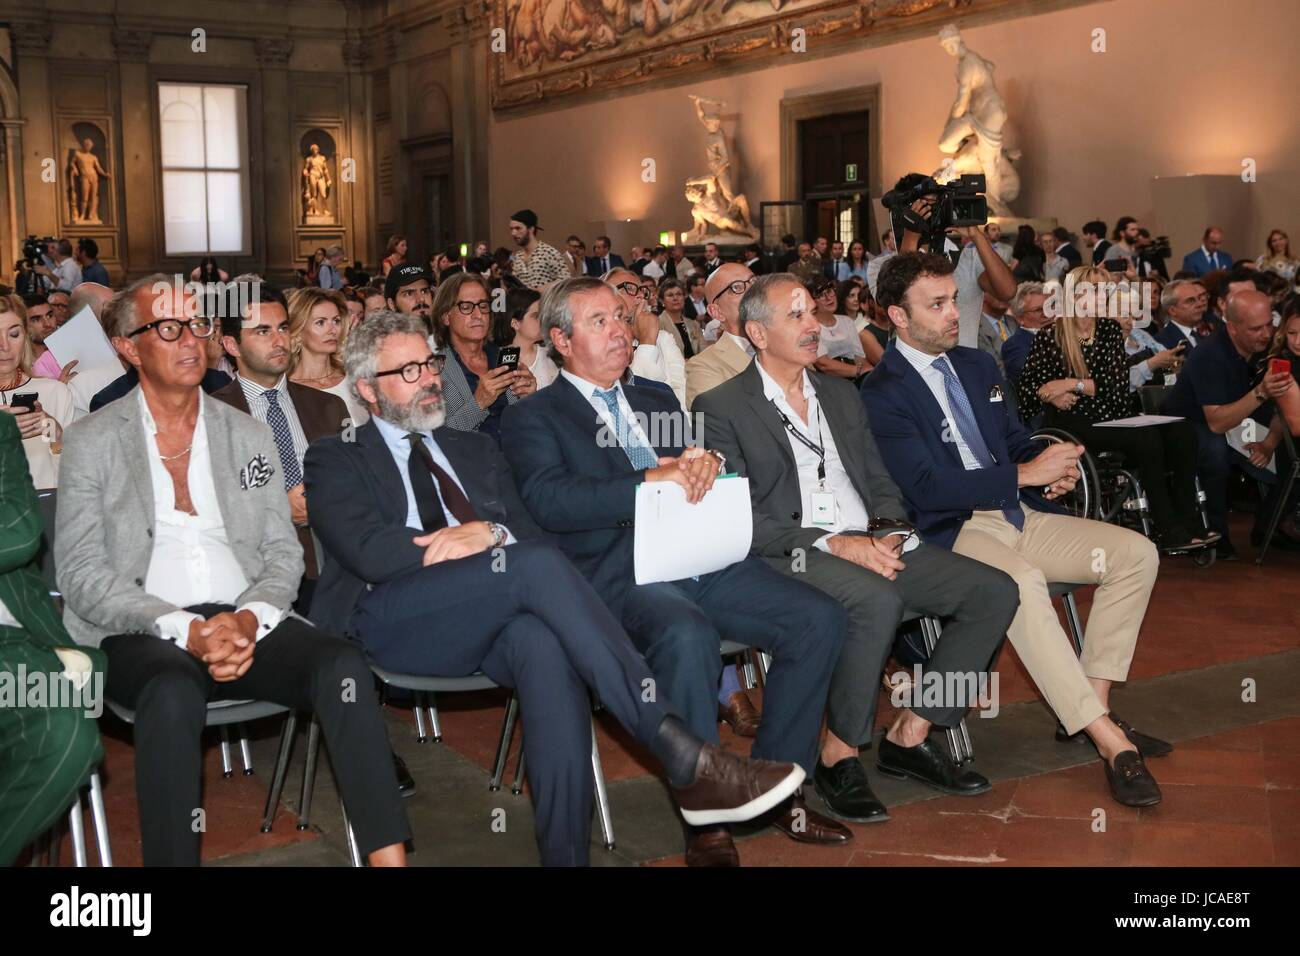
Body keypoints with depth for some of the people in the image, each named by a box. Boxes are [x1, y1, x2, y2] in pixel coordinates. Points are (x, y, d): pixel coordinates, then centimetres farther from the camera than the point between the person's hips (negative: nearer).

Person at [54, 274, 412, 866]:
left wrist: (249, 618, -11)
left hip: (246, 623, 3)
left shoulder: (249, 436, 17)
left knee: (341, 664, -28)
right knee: (174, 691, -38)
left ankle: (389, 856, -27)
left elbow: (283, 552, 12)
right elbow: (82, 573, -1)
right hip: (143, 635, -2)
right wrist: (185, 629, -16)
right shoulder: (93, 441, 8)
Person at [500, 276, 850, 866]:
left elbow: (692, 466, 20)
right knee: (688, 635, -37)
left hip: (700, 557, 6)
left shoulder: (657, 403, 27)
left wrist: (706, 462, -6)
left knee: (819, 618, -13)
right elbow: (550, 501, -11)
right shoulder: (533, 419, 7)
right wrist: (650, 482, -20)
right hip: (616, 573, -6)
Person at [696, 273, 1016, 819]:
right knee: (877, 600, -37)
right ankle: (838, 757, -18)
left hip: (873, 547, 7)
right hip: (790, 558, -7)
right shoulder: (722, 409, -1)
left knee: (994, 591, -10)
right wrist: (833, 544, -18)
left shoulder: (840, 395, 21)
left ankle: (908, 736, -2)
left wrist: (889, 532, -3)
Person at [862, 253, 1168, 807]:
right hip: (950, 532, -8)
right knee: (1021, 581, -38)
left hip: (1016, 513, 8)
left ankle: (1091, 705, -5)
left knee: (1136, 554, -7)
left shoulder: (977, 366, 15)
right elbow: (926, 488, -18)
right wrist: (1025, 473, -20)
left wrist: (1053, 467, -4)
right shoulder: (883, 393, -9)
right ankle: (1110, 741, -34)